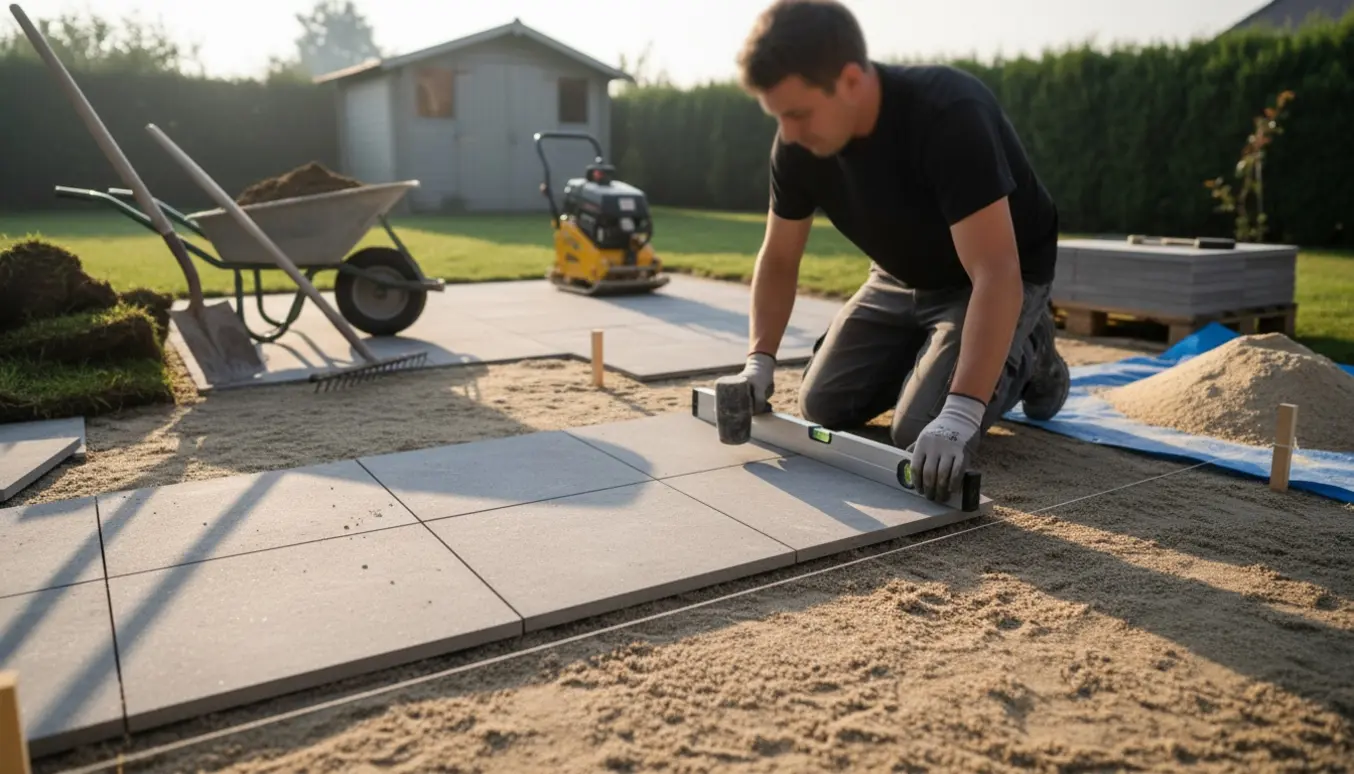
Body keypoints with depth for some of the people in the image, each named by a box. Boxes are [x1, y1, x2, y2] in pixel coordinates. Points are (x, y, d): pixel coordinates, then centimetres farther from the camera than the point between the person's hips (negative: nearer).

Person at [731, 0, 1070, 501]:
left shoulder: (950, 115, -36)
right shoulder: (796, 145, -17)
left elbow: (995, 274, -41)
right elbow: (778, 258, -5)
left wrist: (959, 416, -49)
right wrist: (759, 360, -19)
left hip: (997, 277, -6)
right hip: (903, 277, 6)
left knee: (919, 433, -19)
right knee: (823, 407, -3)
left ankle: (1025, 353, 8)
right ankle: (925, 352, 22)